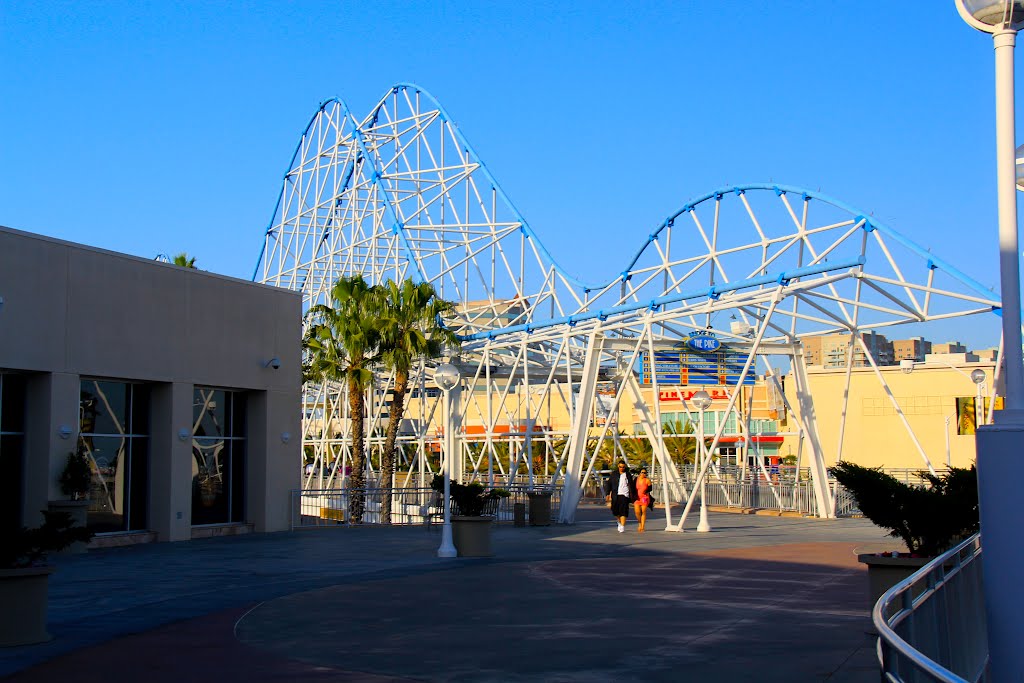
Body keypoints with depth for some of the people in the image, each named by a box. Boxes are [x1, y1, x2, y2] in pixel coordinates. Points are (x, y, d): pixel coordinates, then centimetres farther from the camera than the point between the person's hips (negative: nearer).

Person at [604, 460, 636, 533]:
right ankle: (620, 522, 30)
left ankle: (622, 527, -11)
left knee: (623, 511, -11)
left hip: (624, 495, -2)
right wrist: (608, 494, 0)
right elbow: (608, 484, 9)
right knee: (615, 511, 2)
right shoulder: (614, 474, 10)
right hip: (615, 495, 2)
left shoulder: (628, 475, 9)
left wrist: (632, 496, 13)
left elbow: (632, 486, 15)